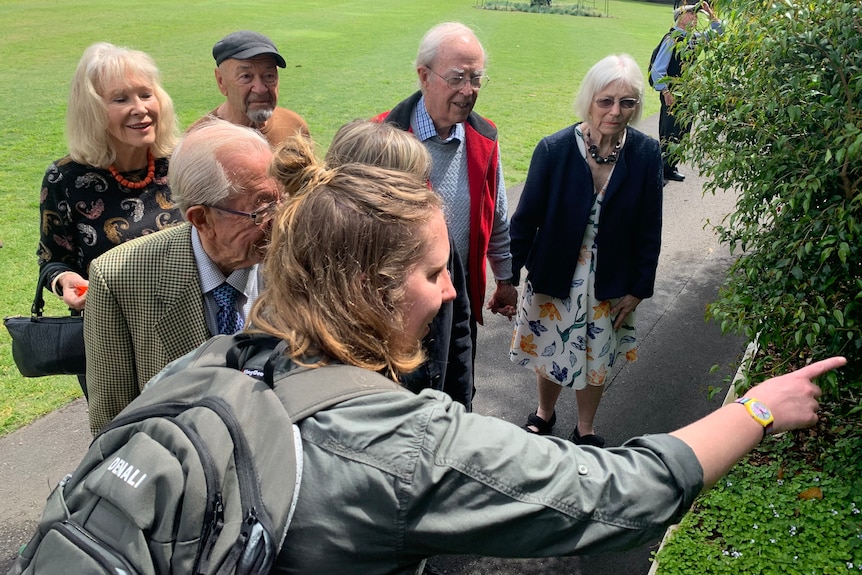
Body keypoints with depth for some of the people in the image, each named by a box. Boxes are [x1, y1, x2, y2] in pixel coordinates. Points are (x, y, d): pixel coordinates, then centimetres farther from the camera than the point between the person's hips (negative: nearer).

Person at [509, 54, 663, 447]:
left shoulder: (646, 154, -11)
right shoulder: (554, 149, -17)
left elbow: (649, 229, -3)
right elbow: (526, 218, -10)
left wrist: (639, 288, -1)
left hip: (610, 283, 1)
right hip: (554, 279, -1)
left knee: (597, 359, 18)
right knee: (549, 354, 17)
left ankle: (585, 430, 44)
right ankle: (545, 414, 48)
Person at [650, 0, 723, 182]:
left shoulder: (693, 37, 8)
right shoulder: (672, 38, -15)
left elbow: (718, 32, 21)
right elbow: (657, 69, -19)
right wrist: (666, 93, -20)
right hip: (673, 95, -8)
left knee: (683, 132, 13)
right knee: (670, 133, -3)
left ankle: (670, 167, 23)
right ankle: (663, 170, 7)